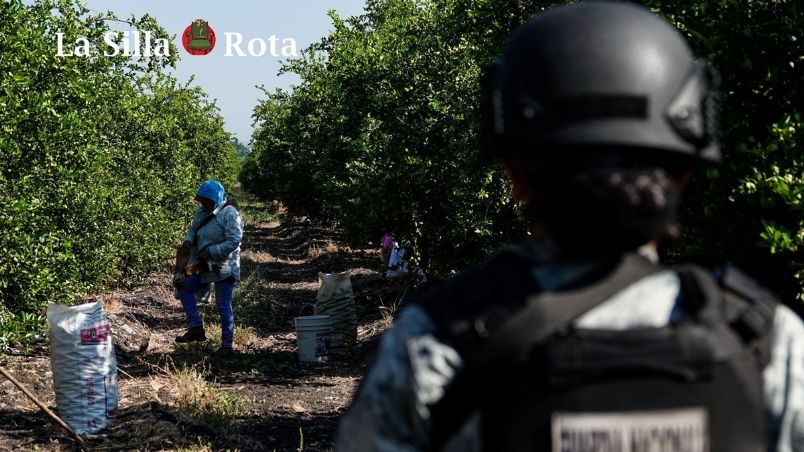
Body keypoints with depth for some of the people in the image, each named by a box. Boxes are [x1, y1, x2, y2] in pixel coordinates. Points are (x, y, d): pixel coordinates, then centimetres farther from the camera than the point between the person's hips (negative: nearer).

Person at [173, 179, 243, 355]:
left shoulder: (229, 214, -18)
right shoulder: (202, 211, 6)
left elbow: (234, 241, -24)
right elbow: (194, 228, 20)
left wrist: (210, 251, -26)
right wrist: (188, 240, -3)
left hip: (223, 268, -9)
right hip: (204, 267, 9)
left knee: (224, 306, -3)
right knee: (183, 286, 10)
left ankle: (227, 345, 8)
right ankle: (196, 328, 10)